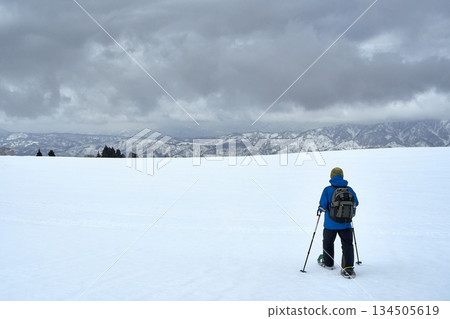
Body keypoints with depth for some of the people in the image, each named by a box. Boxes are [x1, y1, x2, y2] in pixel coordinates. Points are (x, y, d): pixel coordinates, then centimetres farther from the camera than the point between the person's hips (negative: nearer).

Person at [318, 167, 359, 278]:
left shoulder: (327, 190, -12)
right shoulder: (349, 189, -2)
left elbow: (323, 207, -14)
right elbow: (355, 203, 6)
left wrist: (320, 209, 8)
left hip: (330, 224, -2)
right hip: (346, 224, 2)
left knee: (328, 243, 19)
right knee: (347, 244, 5)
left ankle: (328, 263, 37)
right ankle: (348, 269, -5)